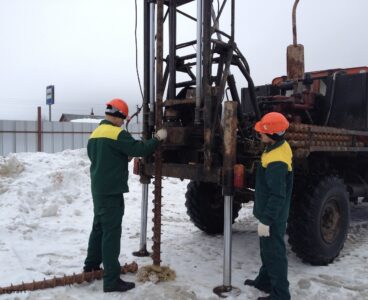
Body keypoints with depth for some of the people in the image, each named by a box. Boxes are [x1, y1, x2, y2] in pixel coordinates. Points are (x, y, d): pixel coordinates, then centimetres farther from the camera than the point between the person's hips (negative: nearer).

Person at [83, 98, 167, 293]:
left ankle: (91, 265, 34)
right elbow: (139, 149, -21)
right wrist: (158, 138, -7)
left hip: (98, 189, 9)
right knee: (111, 233, -6)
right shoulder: (117, 133, -17)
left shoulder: (95, 134, 12)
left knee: (99, 227, 22)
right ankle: (111, 280, -1)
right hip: (111, 191, -9)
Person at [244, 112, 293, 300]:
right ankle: (265, 281, 40)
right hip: (271, 213, 10)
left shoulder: (276, 162, -30)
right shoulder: (280, 147, 2)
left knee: (274, 253, 3)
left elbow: (277, 196, -28)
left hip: (273, 217, -10)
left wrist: (266, 220, -22)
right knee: (267, 249, 23)